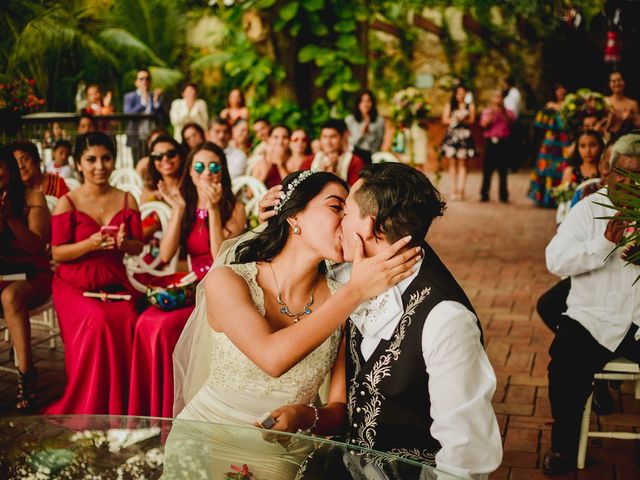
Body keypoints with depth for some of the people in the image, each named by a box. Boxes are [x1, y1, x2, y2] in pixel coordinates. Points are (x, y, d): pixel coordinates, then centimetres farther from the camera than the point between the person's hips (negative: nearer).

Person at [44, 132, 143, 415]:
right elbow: (57, 253, -4)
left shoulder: (126, 200, 8)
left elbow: (138, 247, 11)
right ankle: (86, 410, -13)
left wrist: (123, 243, -12)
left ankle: (120, 408, -10)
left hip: (115, 283, 3)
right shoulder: (67, 203, -1)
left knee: (126, 322, -29)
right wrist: (90, 244, -20)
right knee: (96, 321, -32)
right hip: (75, 285, -3)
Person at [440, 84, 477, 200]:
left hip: (465, 135, -1)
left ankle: (460, 190, -8)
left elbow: (472, 120, 3)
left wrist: (463, 119, -15)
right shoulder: (449, 105, 14)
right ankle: (454, 190, 1)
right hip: (451, 135, 1)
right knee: (452, 163, -2)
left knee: (462, 163, -5)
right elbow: (445, 119, 5)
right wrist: (454, 119, -12)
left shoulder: (470, 106, 13)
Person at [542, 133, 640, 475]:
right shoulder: (589, 209, 6)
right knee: (566, 370, -24)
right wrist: (604, 242, -19)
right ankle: (564, 444, 2)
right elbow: (555, 261, -7)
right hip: (593, 318, -1)